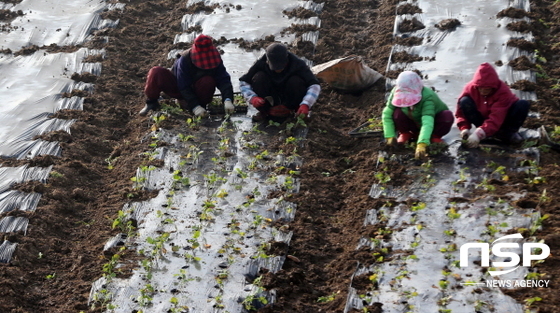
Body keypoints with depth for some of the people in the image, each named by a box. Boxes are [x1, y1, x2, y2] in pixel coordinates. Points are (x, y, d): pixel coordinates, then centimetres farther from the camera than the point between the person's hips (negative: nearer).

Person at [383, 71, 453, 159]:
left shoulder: (428, 97, -40)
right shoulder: (396, 93, -28)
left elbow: (427, 122, -52)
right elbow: (386, 114, -24)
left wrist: (421, 145, -64)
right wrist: (390, 136, -31)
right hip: (414, 123, 2)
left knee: (447, 116, -35)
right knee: (397, 113, -30)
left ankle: (435, 136, -4)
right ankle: (405, 134, 2)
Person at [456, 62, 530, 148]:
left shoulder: (503, 91, -29)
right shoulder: (470, 88, -19)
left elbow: (496, 119, -39)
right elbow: (461, 111, -16)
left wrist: (478, 134, -52)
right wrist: (464, 128, -36)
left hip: (503, 121, -2)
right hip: (483, 119, 2)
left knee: (523, 104, -28)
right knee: (464, 102, -24)